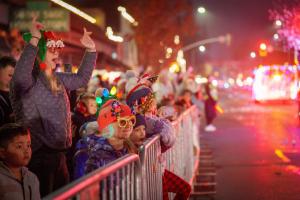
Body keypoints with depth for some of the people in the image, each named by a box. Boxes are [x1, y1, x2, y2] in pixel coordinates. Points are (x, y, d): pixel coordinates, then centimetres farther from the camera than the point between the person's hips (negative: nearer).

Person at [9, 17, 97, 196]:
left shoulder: (57, 79, 13)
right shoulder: (29, 81, -13)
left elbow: (82, 79, 28)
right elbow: (20, 77, -37)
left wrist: (91, 50, 21)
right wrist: (34, 40, -38)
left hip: (59, 153, 9)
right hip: (39, 155, -9)